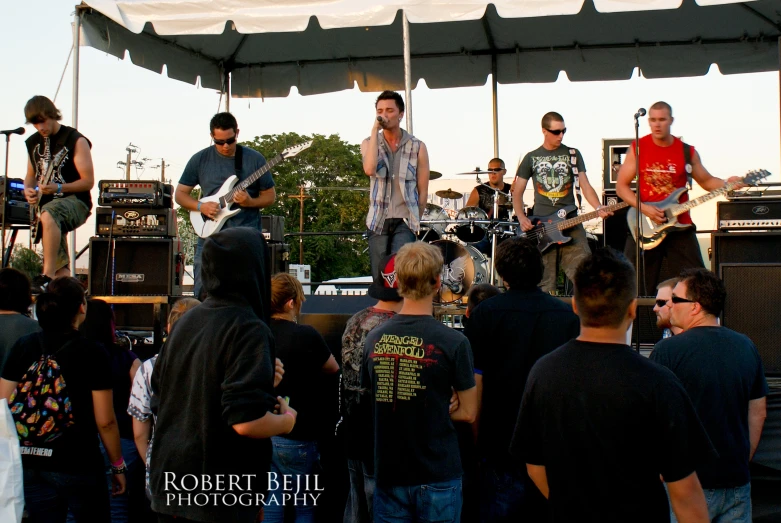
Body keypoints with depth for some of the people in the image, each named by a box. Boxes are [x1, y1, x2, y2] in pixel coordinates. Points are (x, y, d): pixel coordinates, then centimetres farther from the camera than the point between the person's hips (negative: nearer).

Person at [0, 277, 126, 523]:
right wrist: (118, 465, 2)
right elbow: (105, 421, -11)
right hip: (78, 465, -4)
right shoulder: (92, 353, -10)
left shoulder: (23, 346, 0)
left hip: (31, 464, 4)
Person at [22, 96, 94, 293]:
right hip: (46, 206, 7)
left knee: (48, 215, -39)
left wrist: (58, 188, -23)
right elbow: (31, 175, 25)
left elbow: (88, 181, -10)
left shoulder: (76, 140, -7)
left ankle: (47, 278, -41)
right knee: (60, 267, 0)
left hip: (75, 202, -7)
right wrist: (28, 190, 1)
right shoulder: (33, 142, 13)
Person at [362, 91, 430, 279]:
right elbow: (369, 169, -17)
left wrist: (415, 221, 4)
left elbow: (422, 191, 6)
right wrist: (375, 129, -14)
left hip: (404, 221, -2)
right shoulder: (369, 143, 6)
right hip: (378, 221, 2)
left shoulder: (417, 147, 2)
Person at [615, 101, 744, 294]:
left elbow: (706, 181, 13)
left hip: (679, 225, 1)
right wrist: (644, 208, -14)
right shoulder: (637, 148, 0)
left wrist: (728, 184, -8)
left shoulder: (687, 152, 4)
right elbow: (621, 186, -1)